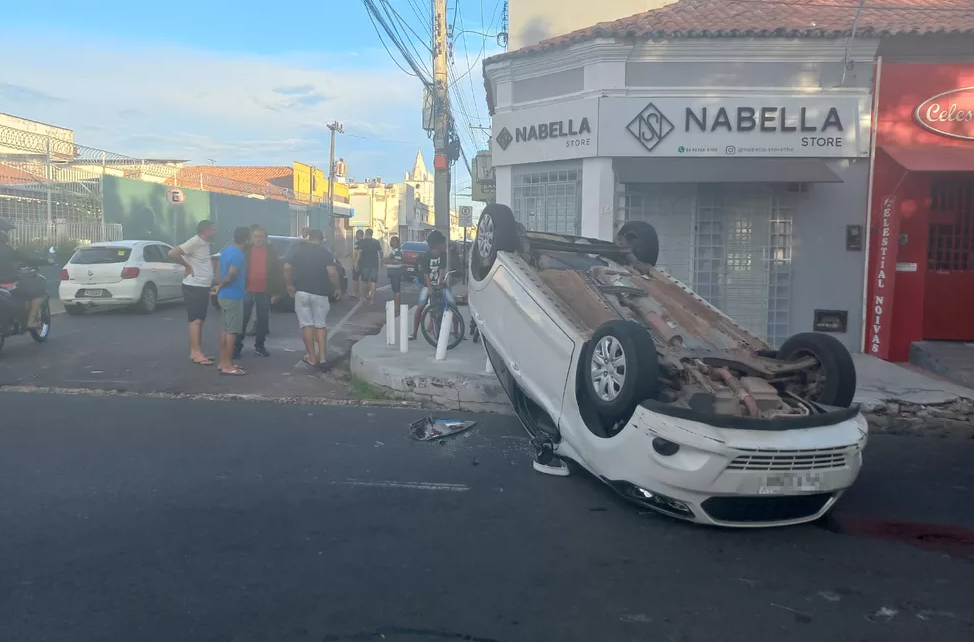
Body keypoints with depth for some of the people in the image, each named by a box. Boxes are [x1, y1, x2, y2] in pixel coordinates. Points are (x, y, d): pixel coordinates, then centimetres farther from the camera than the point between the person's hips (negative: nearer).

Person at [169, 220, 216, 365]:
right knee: (196, 320, -8)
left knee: (200, 320, 11)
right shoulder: (195, 242, -15)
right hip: (194, 287, -9)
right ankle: (196, 353, -7)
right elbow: (172, 253, -25)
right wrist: (187, 266, -17)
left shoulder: (205, 243, 12)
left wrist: (212, 283, 13)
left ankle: (197, 351, 17)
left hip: (203, 287, 9)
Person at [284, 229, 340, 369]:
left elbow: (287, 267, -5)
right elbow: (332, 272, -13)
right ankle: (322, 357, 2)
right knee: (320, 325, 9)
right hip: (320, 293, 0)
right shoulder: (325, 252, 0)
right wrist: (336, 287, 1)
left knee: (306, 325, 5)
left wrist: (289, 285, 5)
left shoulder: (297, 249, 4)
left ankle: (312, 358, 6)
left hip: (302, 292, 0)